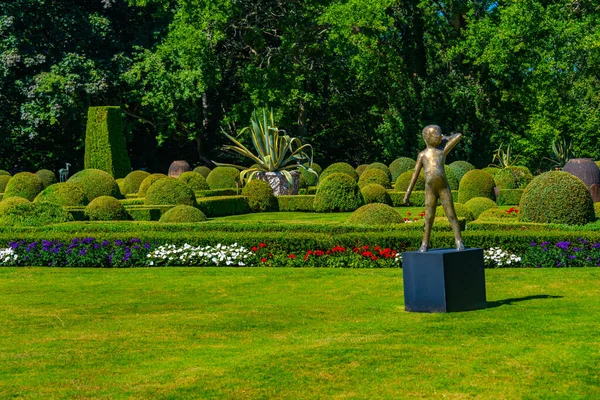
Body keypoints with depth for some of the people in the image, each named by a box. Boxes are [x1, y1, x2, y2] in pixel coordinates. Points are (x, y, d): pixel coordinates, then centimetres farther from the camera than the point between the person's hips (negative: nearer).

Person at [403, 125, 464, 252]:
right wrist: (408, 193, 6)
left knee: (451, 215, -2)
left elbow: (459, 135, 13)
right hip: (430, 190, 0)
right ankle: (424, 245, 6)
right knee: (429, 218, 0)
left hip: (444, 188, 0)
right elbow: (415, 174, 10)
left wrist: (445, 138, 27)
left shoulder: (442, 150, 11)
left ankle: (459, 243, -2)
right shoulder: (422, 155, 11)